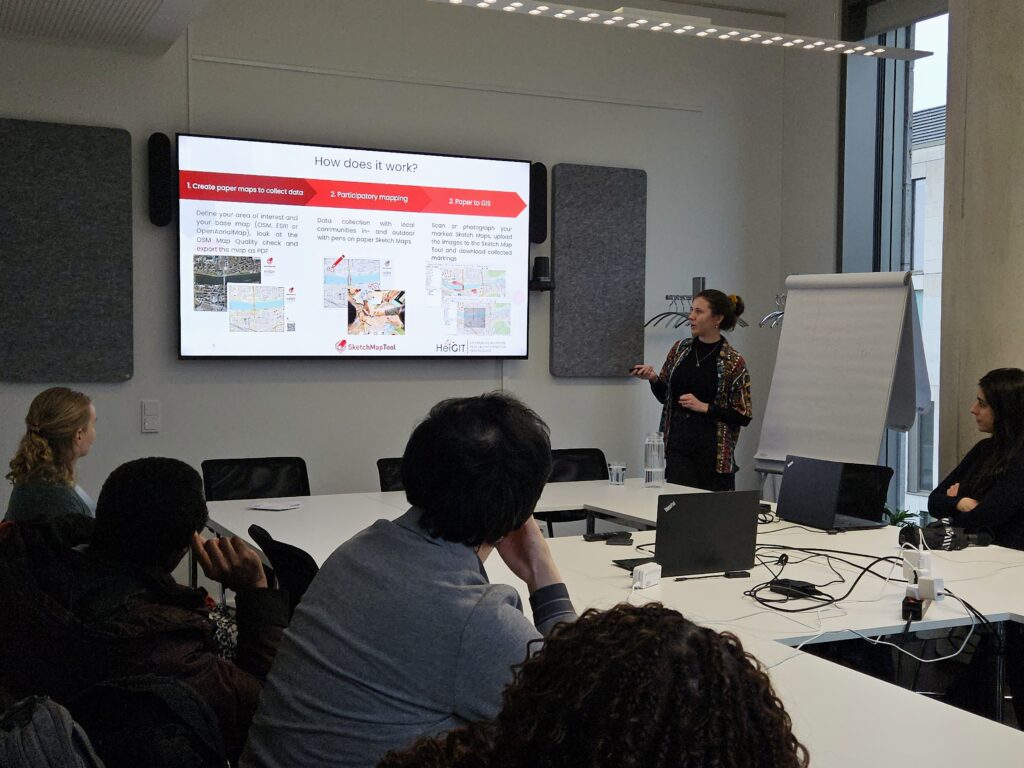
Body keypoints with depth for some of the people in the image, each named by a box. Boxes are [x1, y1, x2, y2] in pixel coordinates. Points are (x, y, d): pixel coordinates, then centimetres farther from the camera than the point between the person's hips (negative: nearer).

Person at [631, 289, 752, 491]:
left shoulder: (733, 362, -5)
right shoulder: (680, 349, 7)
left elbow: (744, 416, -5)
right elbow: (664, 396, 16)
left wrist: (704, 407, -14)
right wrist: (653, 378, -4)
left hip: (713, 450, -3)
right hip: (678, 446, 3)